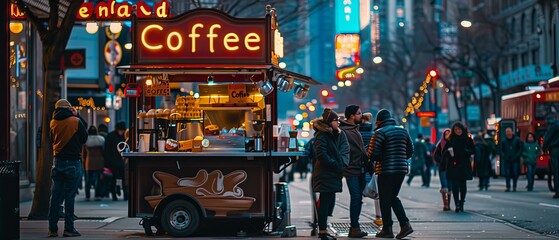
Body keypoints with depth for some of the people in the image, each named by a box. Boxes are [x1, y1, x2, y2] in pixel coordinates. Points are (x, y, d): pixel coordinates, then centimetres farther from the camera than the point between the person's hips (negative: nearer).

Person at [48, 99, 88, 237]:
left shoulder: (53, 122, 3)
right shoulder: (76, 121, -9)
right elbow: (84, 138, 3)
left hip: (58, 161, 4)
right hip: (73, 162, -4)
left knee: (56, 195, 6)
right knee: (70, 195, -1)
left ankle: (52, 228, 5)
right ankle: (69, 228, -2)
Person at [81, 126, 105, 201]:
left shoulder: (86, 141, 3)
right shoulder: (101, 140, 3)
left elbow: (83, 154, 7)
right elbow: (103, 152, 6)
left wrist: (83, 164, 14)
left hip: (89, 162, 0)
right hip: (99, 162, 0)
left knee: (88, 180, 6)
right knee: (98, 179, 3)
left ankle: (87, 196, 6)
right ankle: (97, 196, -1)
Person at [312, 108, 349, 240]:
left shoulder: (339, 134, 12)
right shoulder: (321, 135, -13)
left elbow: (345, 149, 6)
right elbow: (321, 154, -20)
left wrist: (343, 163, -11)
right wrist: (335, 164, -16)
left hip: (334, 174, 8)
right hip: (325, 174, -8)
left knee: (330, 201, 12)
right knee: (325, 202, -6)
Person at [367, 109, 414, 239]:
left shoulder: (380, 132, -11)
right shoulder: (403, 131, 10)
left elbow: (372, 154, -15)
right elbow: (410, 150, 13)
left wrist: (374, 159, 6)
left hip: (386, 170, -6)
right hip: (402, 168, 7)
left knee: (385, 199, 4)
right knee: (393, 197, 17)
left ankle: (387, 229, 7)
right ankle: (405, 224, 4)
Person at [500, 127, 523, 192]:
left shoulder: (517, 140, 0)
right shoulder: (504, 141, 6)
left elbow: (521, 149, 2)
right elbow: (502, 150, 13)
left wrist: (516, 157, -8)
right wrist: (504, 157, -3)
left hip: (515, 160, -2)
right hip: (507, 160, 2)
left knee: (515, 174, -6)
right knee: (507, 174, -2)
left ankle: (514, 187, 4)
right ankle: (508, 187, 4)